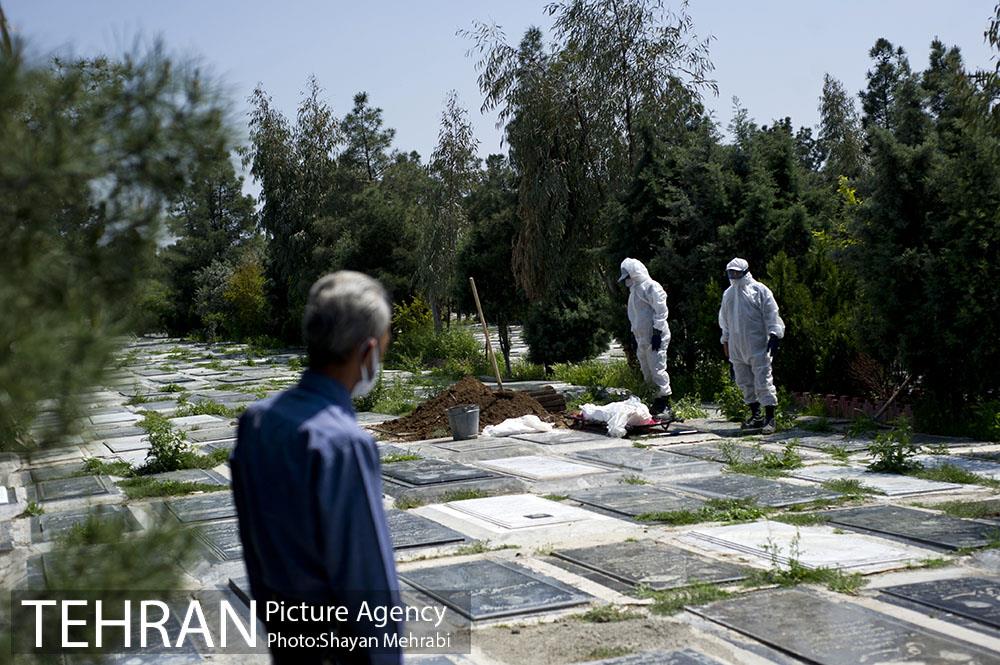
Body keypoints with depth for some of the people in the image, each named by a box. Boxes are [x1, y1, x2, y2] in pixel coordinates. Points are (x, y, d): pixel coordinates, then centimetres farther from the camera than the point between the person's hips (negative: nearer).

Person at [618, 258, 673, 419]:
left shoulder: (651, 286, -10)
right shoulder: (635, 289, 20)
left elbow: (661, 311, -16)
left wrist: (657, 332, -19)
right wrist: (635, 334, 24)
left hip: (655, 338, -10)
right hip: (642, 338, 10)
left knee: (658, 370, -12)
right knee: (647, 372, 11)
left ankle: (666, 406, -9)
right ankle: (656, 405, 18)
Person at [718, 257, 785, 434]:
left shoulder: (759, 290, -3)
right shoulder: (728, 293, 16)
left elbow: (771, 315, -6)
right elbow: (725, 320, 22)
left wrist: (774, 335, -13)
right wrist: (725, 341, 21)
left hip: (758, 345, -6)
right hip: (737, 346, 6)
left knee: (763, 381, -8)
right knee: (745, 382, 10)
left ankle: (769, 419, -6)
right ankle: (756, 416, 21)